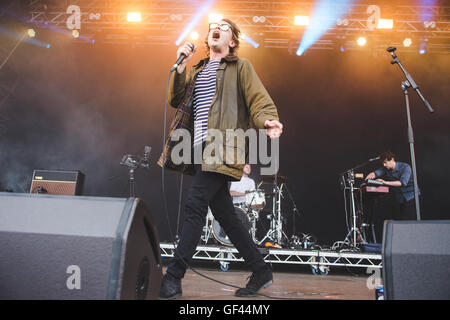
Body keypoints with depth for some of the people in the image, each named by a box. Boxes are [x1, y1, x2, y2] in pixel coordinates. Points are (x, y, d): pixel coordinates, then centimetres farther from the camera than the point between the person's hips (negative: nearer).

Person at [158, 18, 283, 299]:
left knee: (195, 204, -16)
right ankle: (261, 272, 18)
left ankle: (173, 278, -6)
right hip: (200, 149, 7)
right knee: (224, 213, 6)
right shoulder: (196, 70, 25)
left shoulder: (240, 67, 8)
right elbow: (176, 100, 15)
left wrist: (268, 121, -25)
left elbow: (259, 100, -3)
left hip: (223, 148, -7)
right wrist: (181, 65, 5)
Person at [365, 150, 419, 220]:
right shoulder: (386, 169, 0)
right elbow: (376, 173, -16)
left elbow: (403, 182, -29)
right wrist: (371, 175, -41)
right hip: (400, 200, 5)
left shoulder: (405, 167, -16)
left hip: (411, 198, -5)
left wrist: (386, 182, -35)